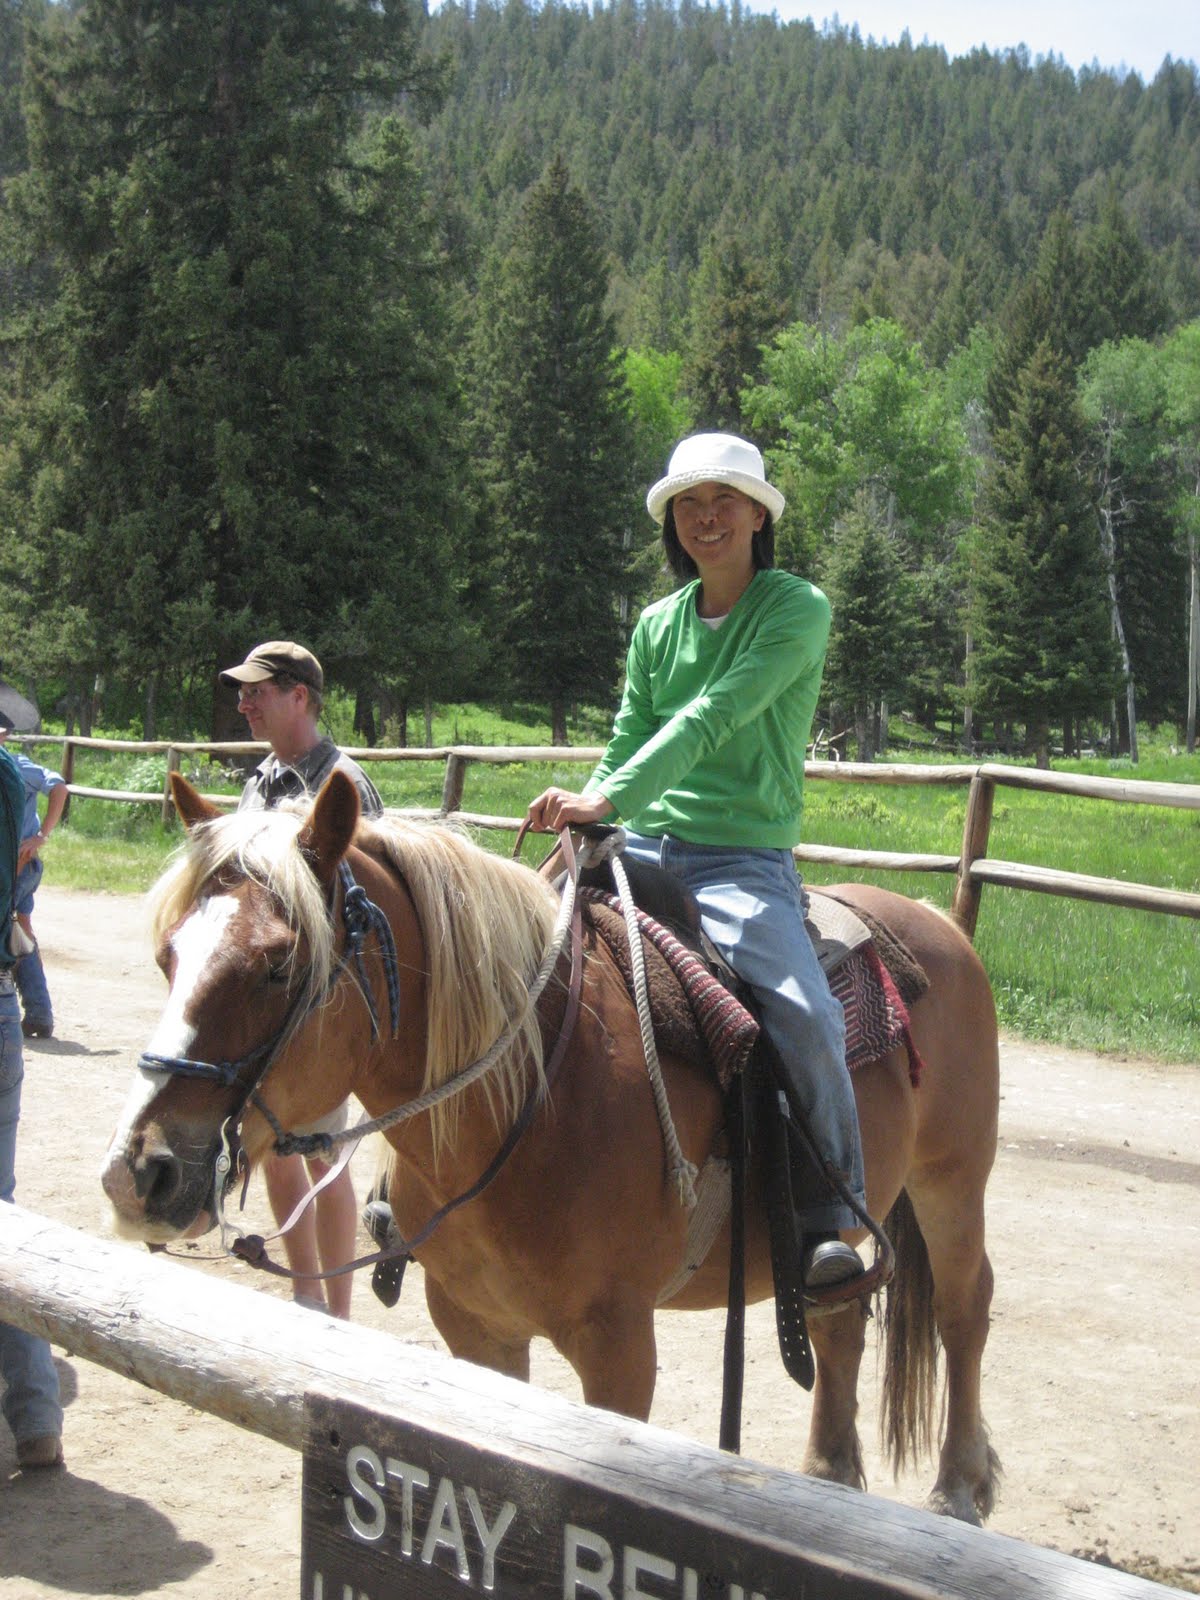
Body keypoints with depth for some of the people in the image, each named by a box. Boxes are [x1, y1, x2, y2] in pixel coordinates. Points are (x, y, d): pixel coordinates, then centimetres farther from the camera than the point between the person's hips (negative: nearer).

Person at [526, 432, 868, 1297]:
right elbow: (629, 740, 13)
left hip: (745, 861, -5)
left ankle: (828, 1223, -11)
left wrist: (611, 797, -28)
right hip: (643, 848, 6)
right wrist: (581, 812, -7)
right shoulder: (658, 624, 14)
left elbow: (713, 717, -17)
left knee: (804, 1016, -29)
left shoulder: (798, 609, -4)